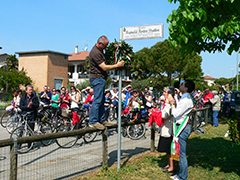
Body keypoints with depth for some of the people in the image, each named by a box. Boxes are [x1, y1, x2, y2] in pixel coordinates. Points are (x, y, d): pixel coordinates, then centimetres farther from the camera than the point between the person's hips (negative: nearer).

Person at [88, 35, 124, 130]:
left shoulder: (99, 50, 15)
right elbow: (104, 67, -21)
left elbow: (104, 63, 30)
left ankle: (102, 120, 20)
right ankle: (93, 121, -2)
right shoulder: (95, 53, -19)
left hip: (100, 78, 11)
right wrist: (117, 65, -14)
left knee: (101, 100, 13)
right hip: (97, 78, -11)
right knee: (97, 100, -8)